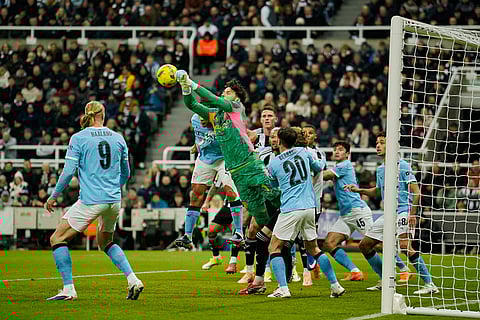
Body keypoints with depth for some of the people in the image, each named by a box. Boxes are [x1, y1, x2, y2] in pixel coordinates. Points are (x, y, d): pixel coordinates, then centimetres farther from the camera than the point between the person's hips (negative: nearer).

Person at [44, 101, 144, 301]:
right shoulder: (117, 138, 8)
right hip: (114, 201, 5)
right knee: (105, 242, 27)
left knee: (57, 239, 6)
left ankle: (69, 289, -4)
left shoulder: (78, 138, -4)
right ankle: (133, 280, 11)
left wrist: (53, 196, 3)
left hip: (90, 201, -5)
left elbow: (68, 172, -8)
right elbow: (125, 173, 16)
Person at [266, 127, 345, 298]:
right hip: (309, 207, 5)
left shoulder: (273, 164, -1)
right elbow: (318, 168, 24)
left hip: (290, 210, -5)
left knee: (274, 247, 5)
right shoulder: (303, 152, 6)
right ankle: (335, 285, 10)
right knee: (313, 248, 17)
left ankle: (283, 288, -10)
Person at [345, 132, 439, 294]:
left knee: (405, 245, -29)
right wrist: (358, 190, 17)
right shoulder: (380, 170, 16)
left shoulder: (402, 165, -7)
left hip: (403, 211, -9)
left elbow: (416, 191, -12)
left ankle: (429, 284, -25)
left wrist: (412, 213, -22)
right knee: (364, 245, 8)